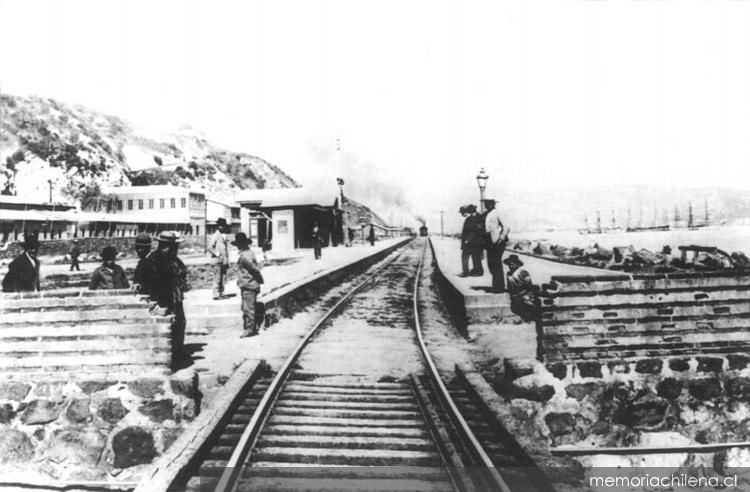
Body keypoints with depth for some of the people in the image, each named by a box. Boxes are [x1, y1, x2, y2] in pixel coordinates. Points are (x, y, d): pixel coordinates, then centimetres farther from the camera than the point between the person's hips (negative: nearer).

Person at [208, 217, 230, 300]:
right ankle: (216, 295, -3)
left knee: (222, 278, 9)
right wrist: (217, 254, -14)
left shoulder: (224, 236, 16)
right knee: (217, 279, -6)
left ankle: (221, 294, 15)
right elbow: (210, 247, -15)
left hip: (224, 261, 7)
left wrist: (227, 262, 17)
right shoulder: (215, 236, -7)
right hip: (217, 260, -7)